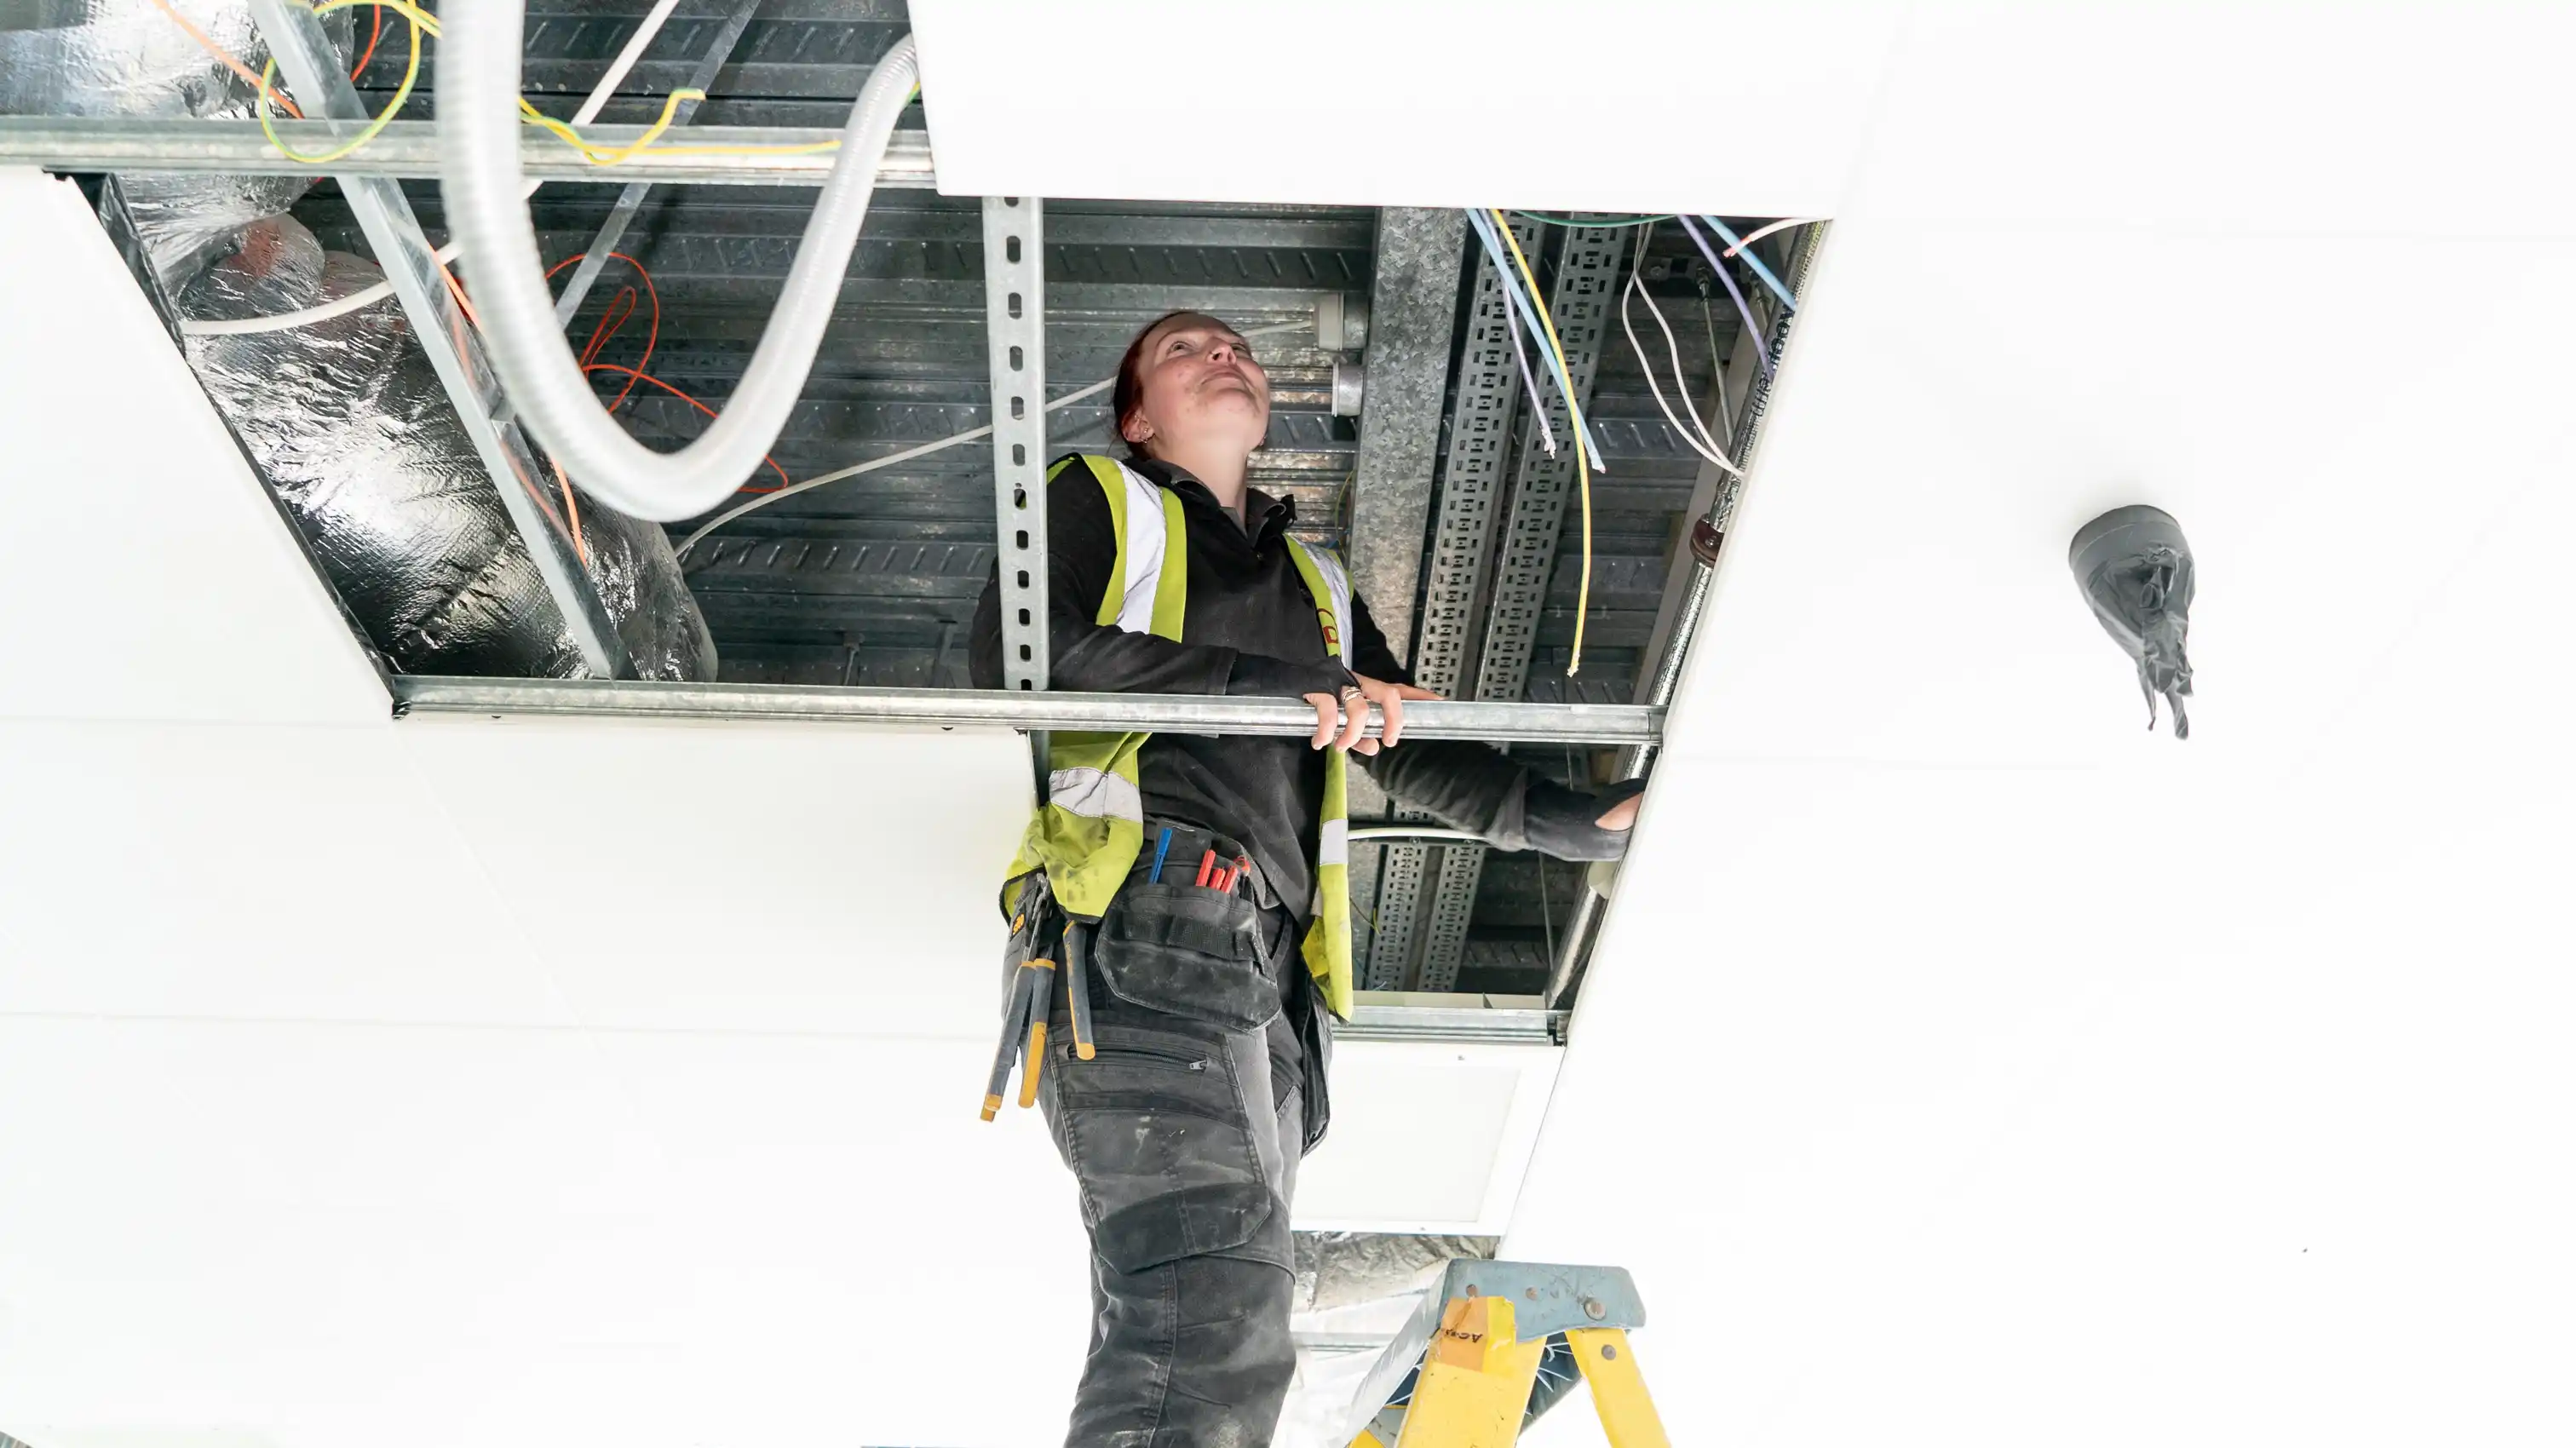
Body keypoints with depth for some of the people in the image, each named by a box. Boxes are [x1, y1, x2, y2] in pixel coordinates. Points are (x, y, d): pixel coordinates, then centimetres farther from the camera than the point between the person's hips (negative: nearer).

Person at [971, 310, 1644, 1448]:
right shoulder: (1100, 500, 19)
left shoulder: (1317, 584, 36)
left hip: (1274, 975, 6)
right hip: (1144, 931, -6)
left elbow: (1410, 751, 33)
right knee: (1209, 1324, -27)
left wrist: (1575, 820, 17)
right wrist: (1263, 684, -7)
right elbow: (1013, 651, -1)